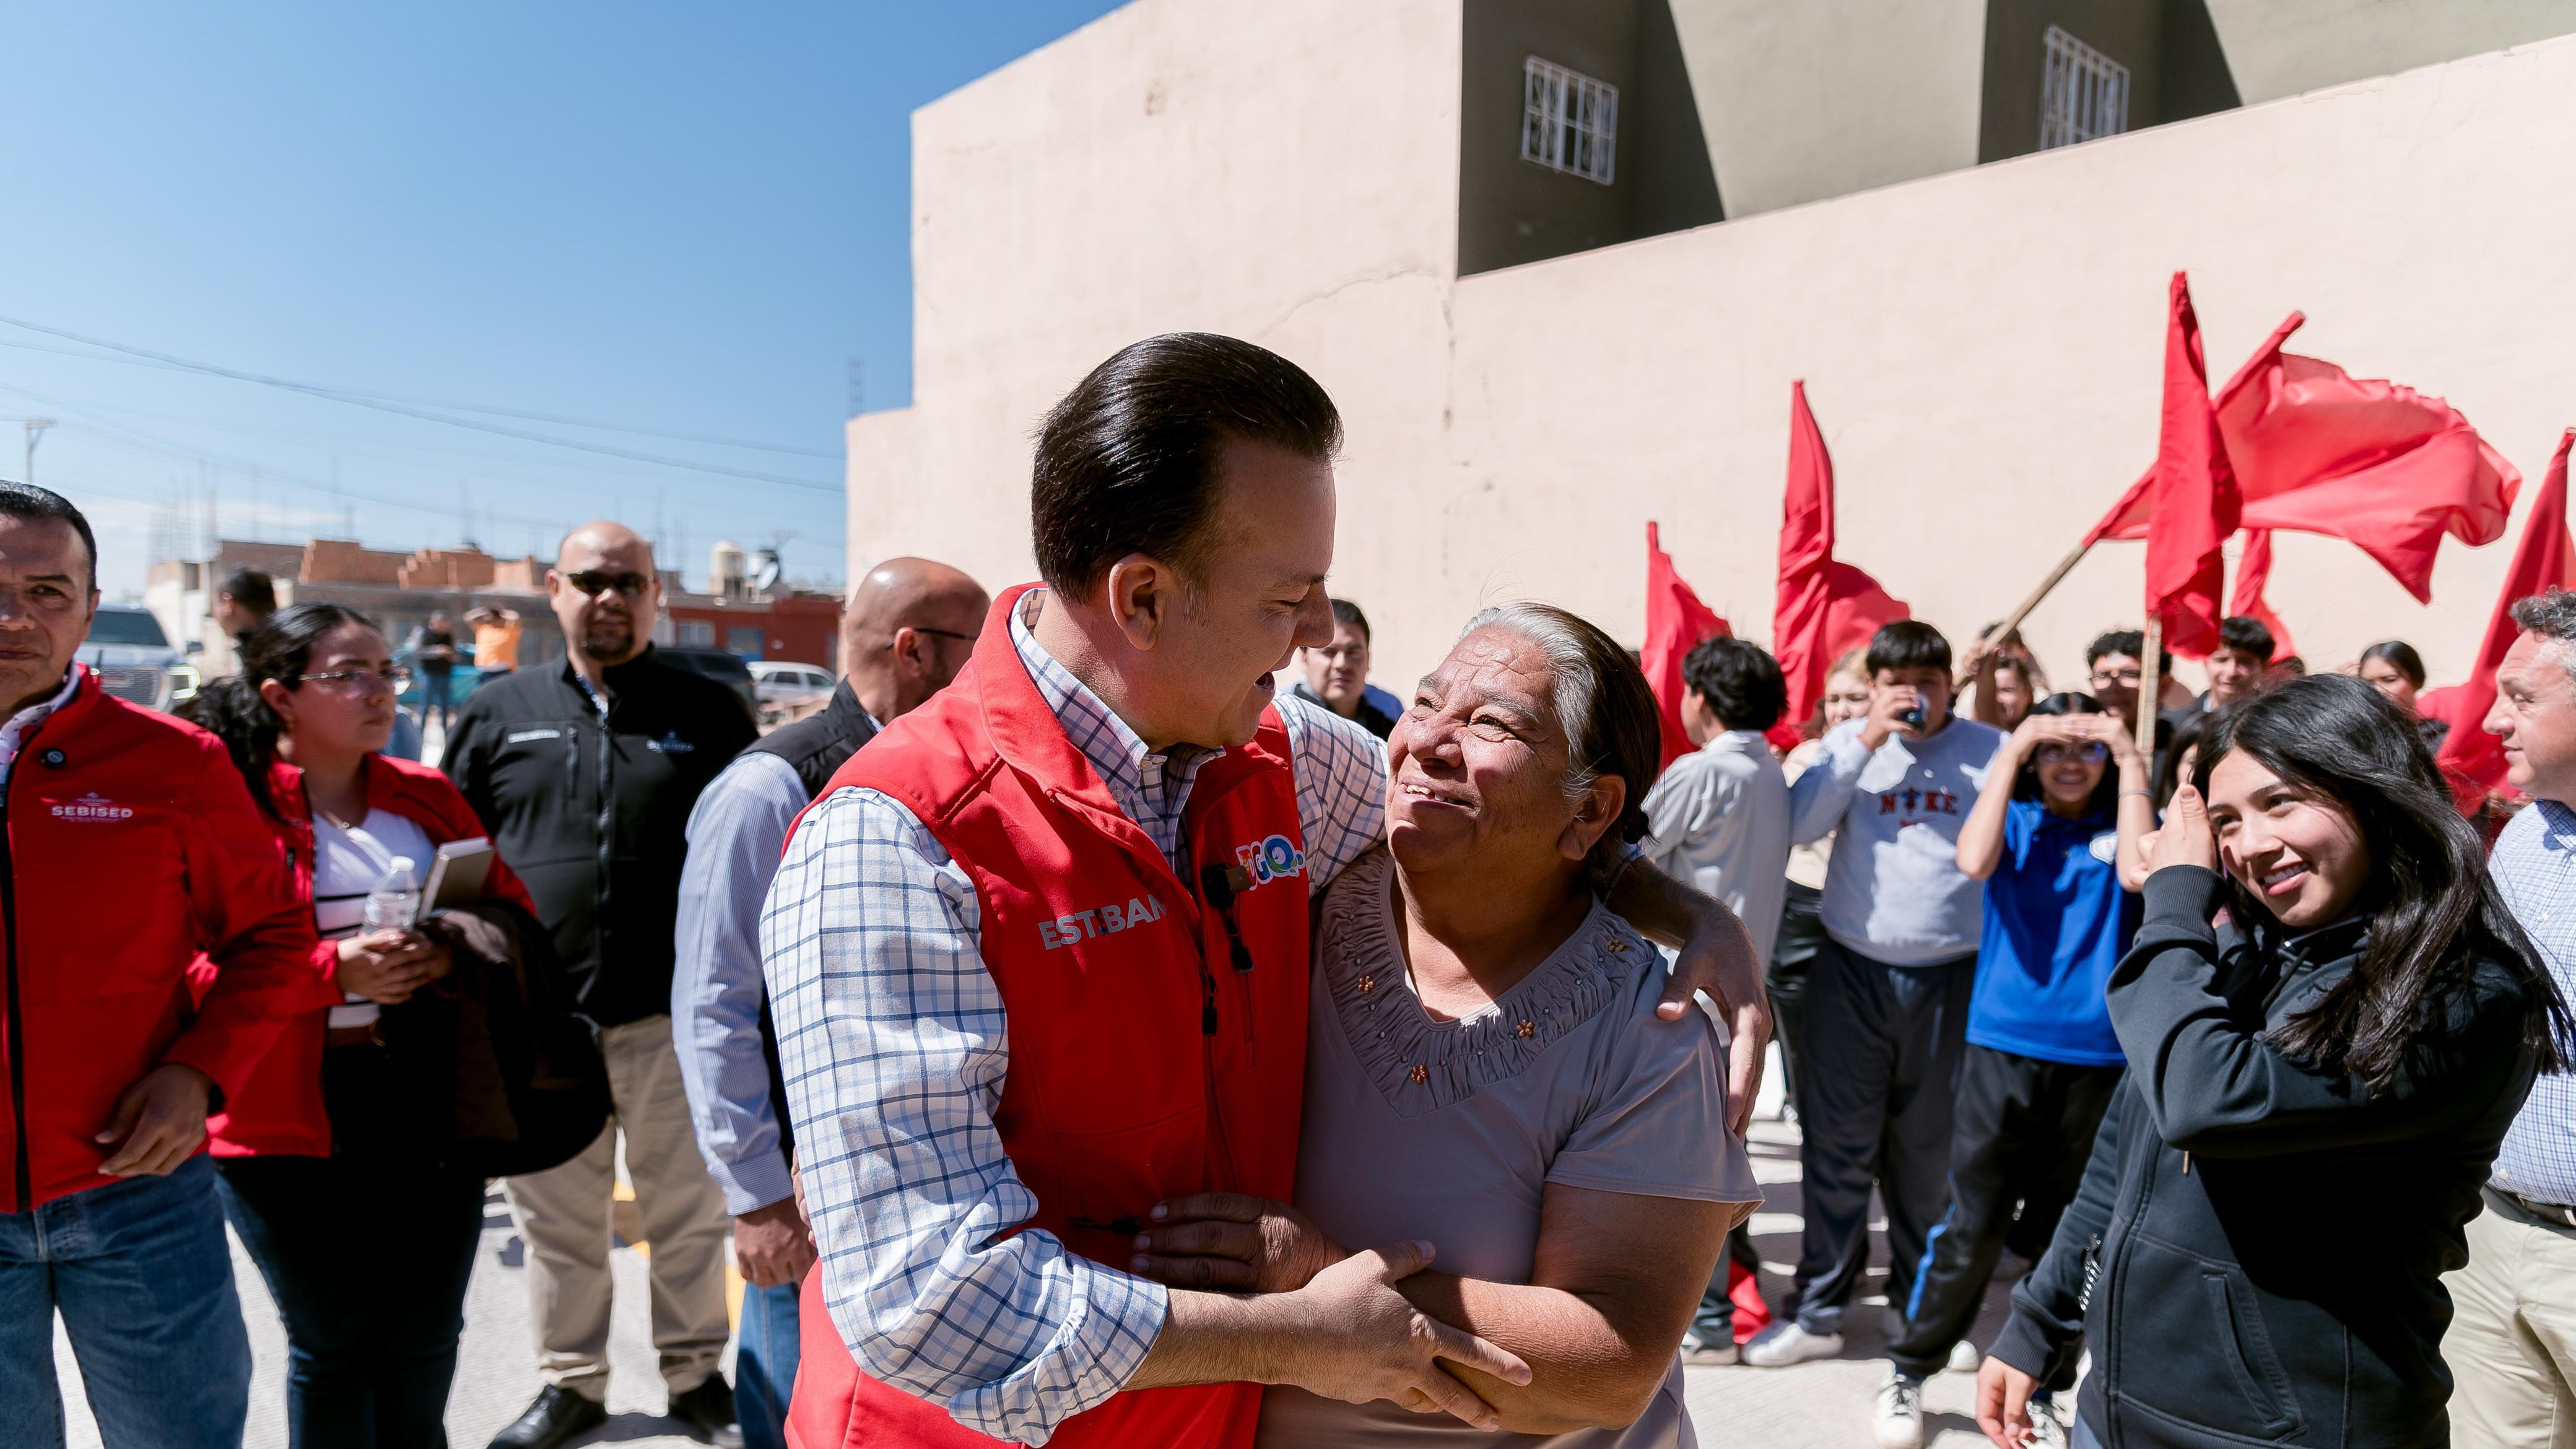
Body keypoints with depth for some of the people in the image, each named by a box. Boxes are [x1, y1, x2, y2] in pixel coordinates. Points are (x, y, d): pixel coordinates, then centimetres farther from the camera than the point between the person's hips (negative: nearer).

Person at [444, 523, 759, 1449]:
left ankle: (696, 1372, 29)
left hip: (675, 1015, -1)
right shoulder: (499, 713, 7)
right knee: (557, 1217, 14)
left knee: (688, 1209, 11)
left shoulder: (710, 713, 3)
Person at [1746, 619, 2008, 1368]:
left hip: (1951, 978, 0)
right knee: (1837, 1144, 5)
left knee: (1929, 1149, 13)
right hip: (1852, 971, 0)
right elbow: (1798, 823, -9)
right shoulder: (1852, 743, 4)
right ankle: (1819, 1309, 16)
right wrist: (1868, 740, -13)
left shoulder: (1990, 751, 1)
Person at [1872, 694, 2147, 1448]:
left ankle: (2046, 1383, 27)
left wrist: (2132, 758, -13)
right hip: (2004, 1046, -1)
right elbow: (1973, 861, -18)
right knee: (1971, 1225, 0)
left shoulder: (2120, 825, 5)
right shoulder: (2014, 820, 4)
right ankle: (1908, 1372, 15)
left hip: (2098, 1054, 1)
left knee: (2067, 1231, 11)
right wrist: (2011, 752, -13)